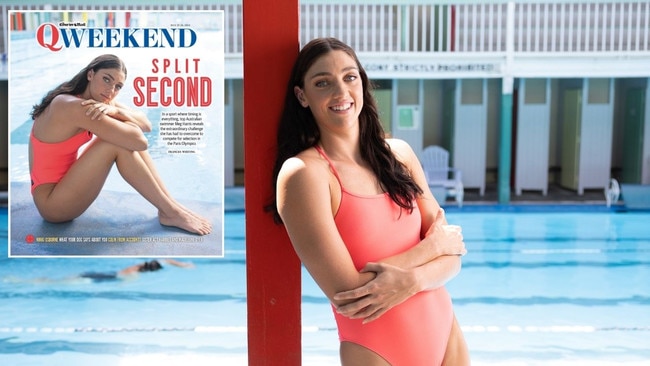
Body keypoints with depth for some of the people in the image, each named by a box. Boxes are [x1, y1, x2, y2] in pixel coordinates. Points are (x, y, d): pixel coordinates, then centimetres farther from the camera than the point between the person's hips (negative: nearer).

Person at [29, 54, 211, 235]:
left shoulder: (100, 99, 3)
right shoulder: (74, 106, -25)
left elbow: (146, 125, -6)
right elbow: (139, 141, -28)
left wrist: (115, 110, -24)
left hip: (65, 186, 8)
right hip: (53, 203, -8)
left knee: (126, 133, -5)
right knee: (119, 142, -22)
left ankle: (171, 204, -5)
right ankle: (170, 212, -14)